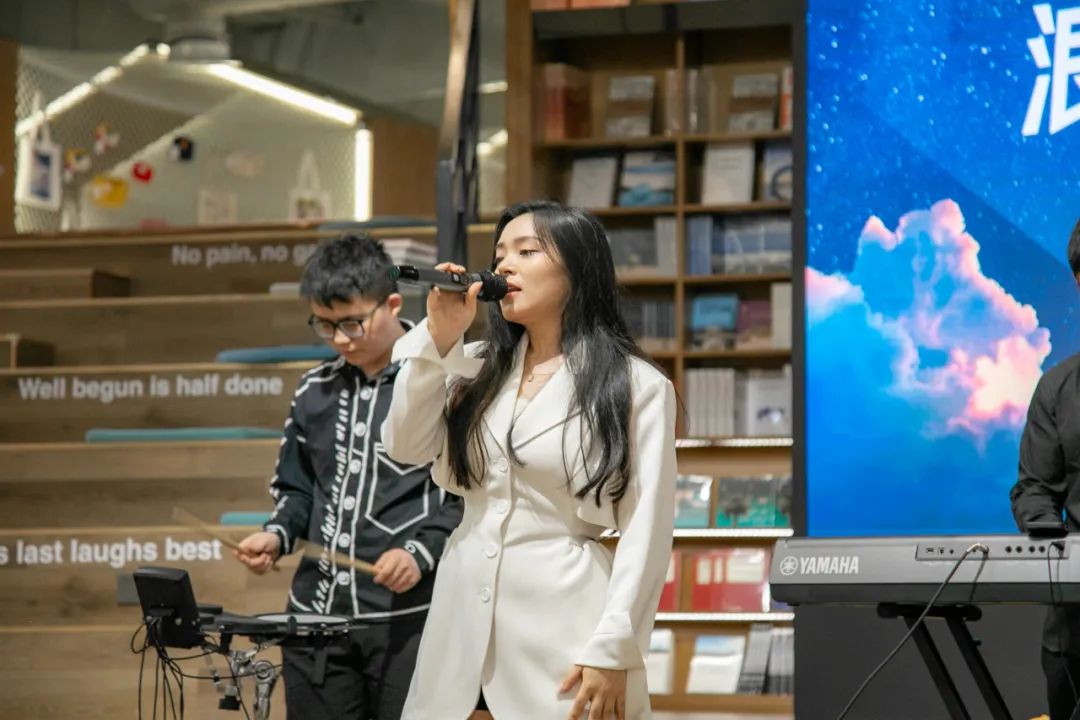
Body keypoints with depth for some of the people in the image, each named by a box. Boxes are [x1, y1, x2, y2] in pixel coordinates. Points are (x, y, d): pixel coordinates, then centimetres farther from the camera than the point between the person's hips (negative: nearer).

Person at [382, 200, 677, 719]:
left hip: (562, 621, -5)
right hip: (464, 619, 5)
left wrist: (613, 651, -15)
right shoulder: (479, 368, 13)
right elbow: (404, 447, 2)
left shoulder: (635, 386, -3)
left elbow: (646, 529, -8)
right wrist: (439, 338, -4)